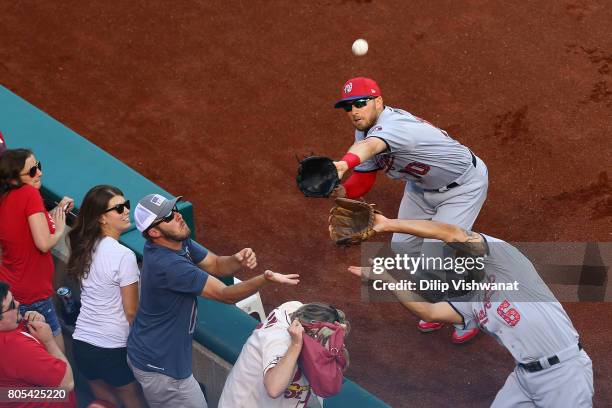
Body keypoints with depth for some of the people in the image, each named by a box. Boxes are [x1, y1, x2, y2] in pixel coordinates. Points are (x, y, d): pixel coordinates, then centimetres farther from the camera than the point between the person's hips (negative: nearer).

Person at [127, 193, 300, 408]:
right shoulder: (168, 265, -33)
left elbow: (217, 265, 1)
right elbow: (225, 294, -29)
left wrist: (238, 260, -22)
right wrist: (265, 279, -43)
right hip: (159, 367, -9)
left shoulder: (179, 242, -4)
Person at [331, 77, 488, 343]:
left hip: (463, 186, -9)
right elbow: (363, 180, -7)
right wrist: (340, 189, -30)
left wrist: (344, 163, -83)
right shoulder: (365, 131, -8)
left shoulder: (394, 124, -38)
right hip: (421, 186, 9)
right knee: (404, 246, 11)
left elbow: (371, 146, -62)